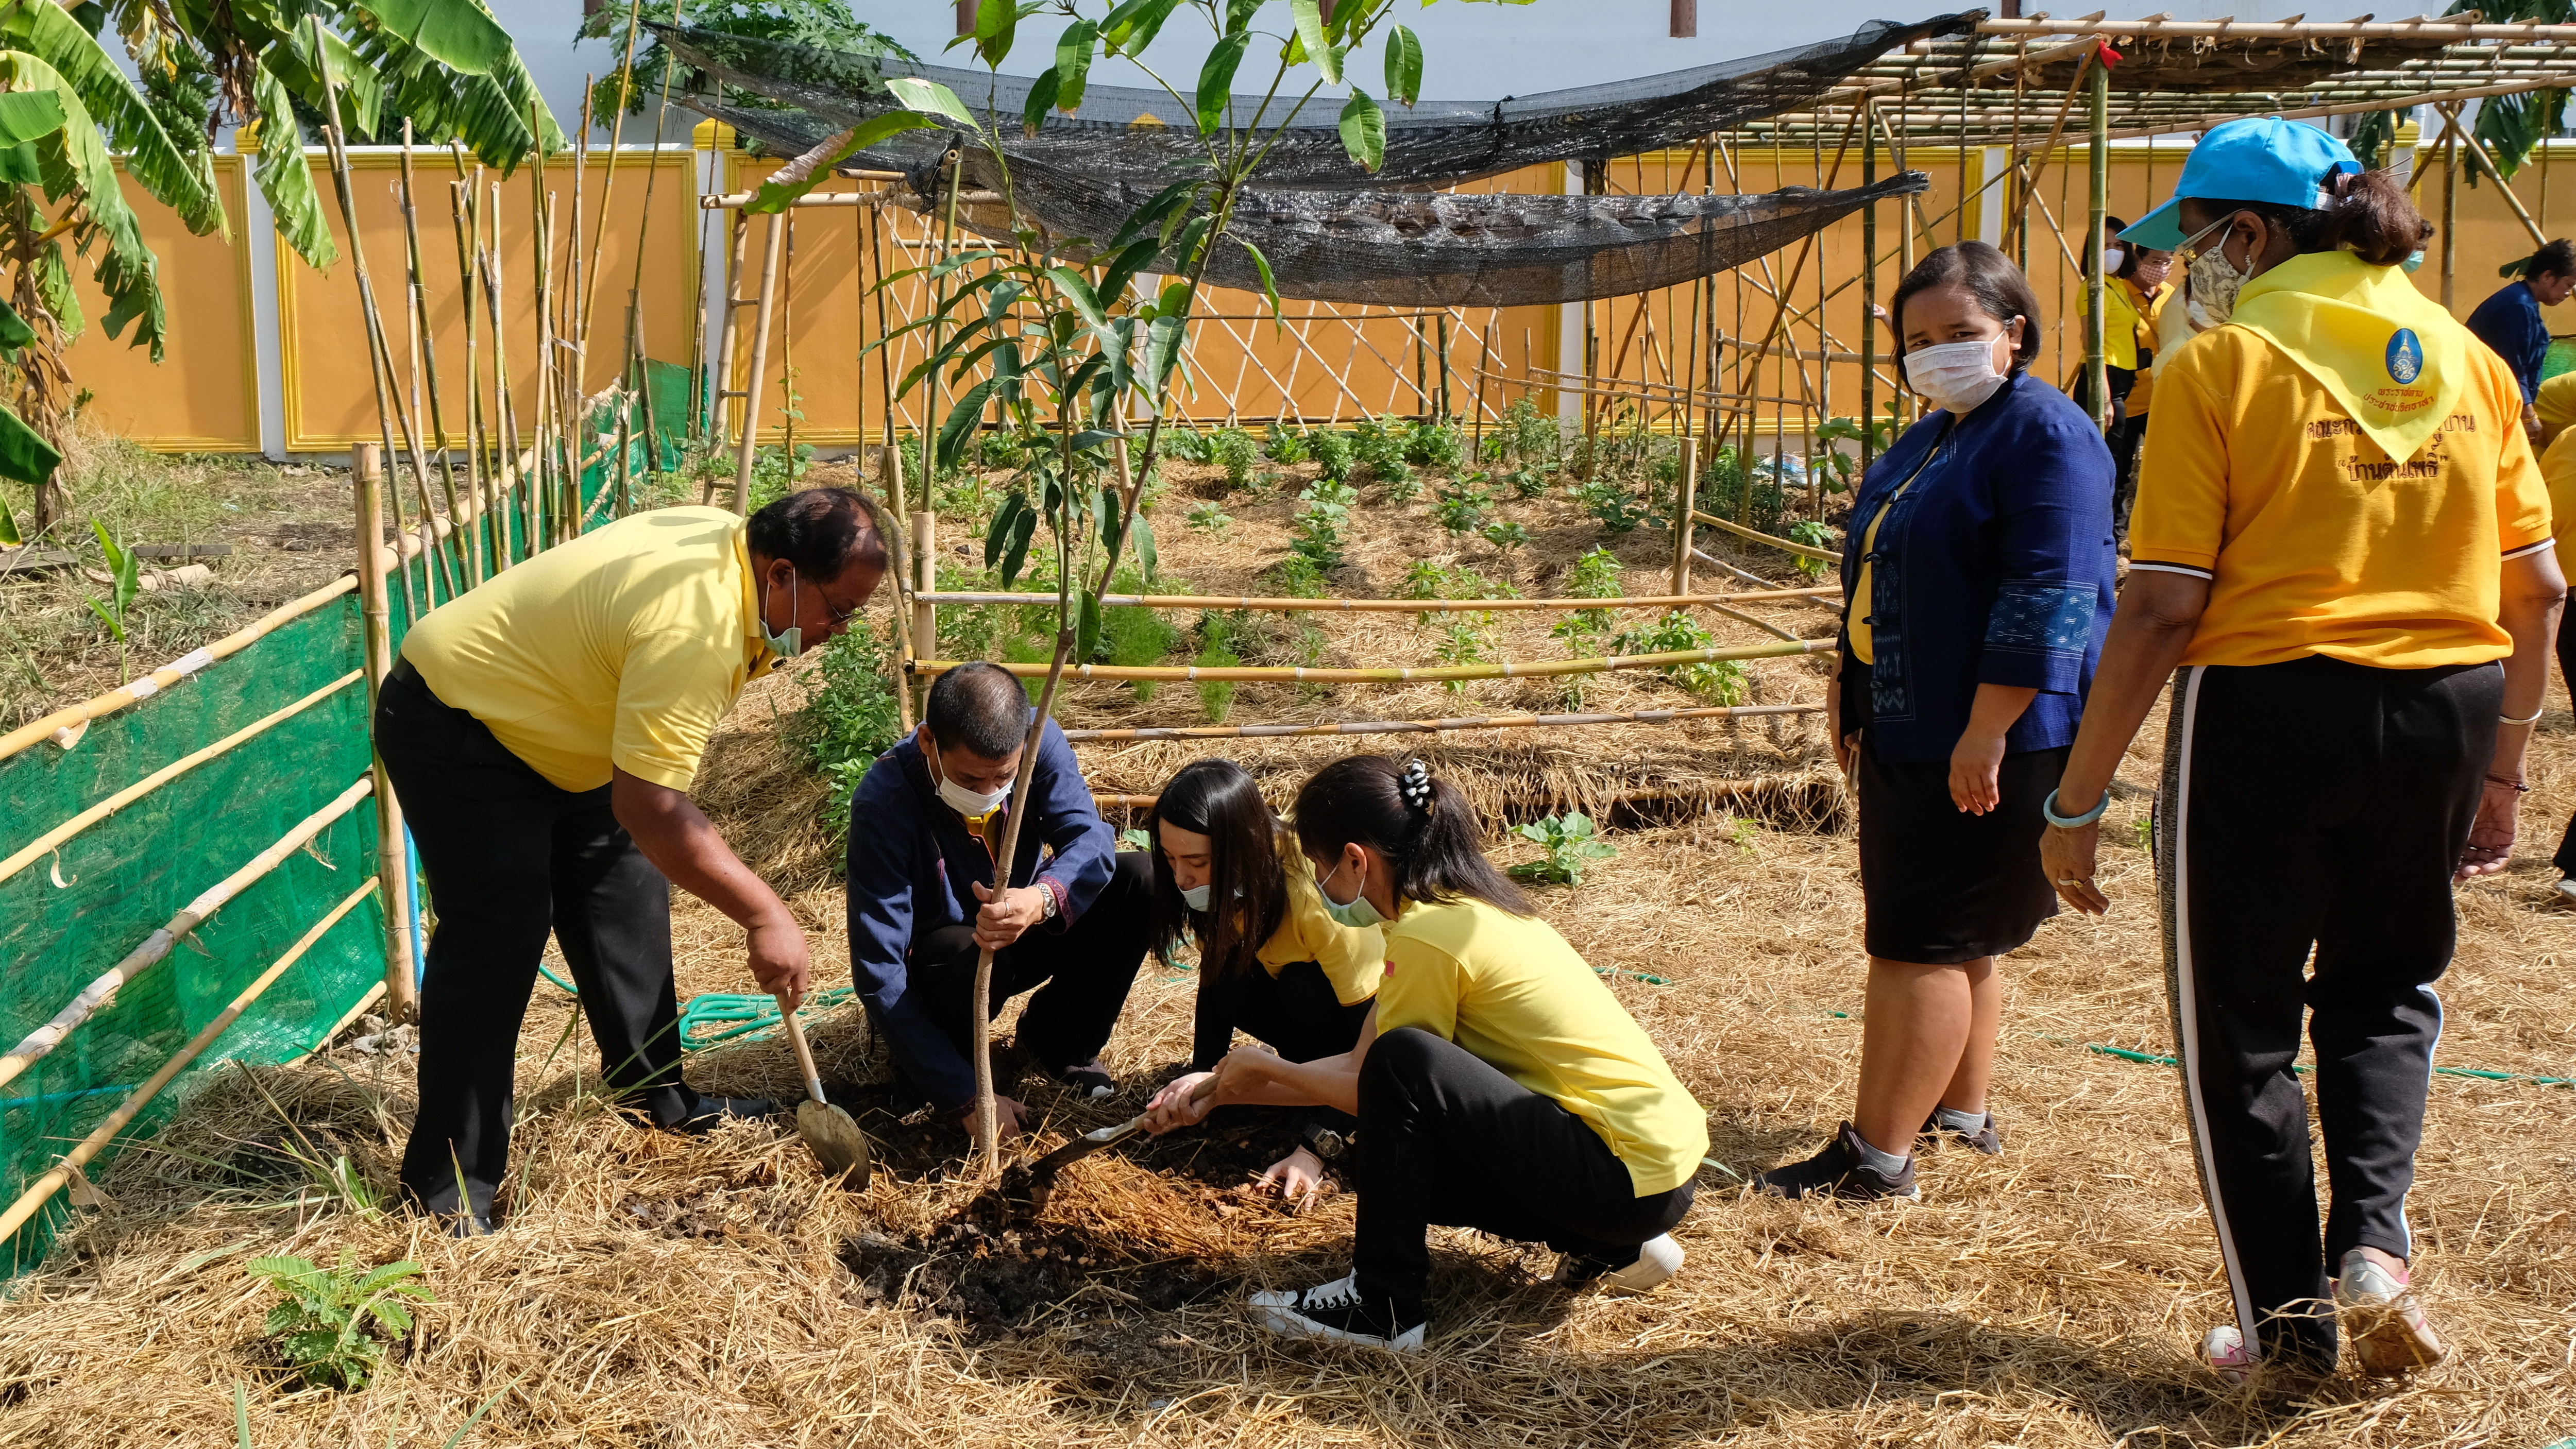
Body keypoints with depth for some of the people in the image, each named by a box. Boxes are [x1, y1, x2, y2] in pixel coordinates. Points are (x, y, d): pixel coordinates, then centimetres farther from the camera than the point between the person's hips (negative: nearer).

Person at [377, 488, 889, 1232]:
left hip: (541, 722, 10)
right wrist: (764, 914, -31)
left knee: (625, 890, 13)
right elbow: (651, 809, -36)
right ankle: (448, 1192, -9)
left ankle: (659, 1095, 27)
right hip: (453, 726, -10)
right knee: (498, 931, -15)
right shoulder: (694, 626, -35)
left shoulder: (726, 539, -5)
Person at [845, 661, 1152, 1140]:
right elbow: (879, 971, -32)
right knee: (961, 953, -39)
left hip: (1020, 938, 5)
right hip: (937, 968, -4)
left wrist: (1043, 899, -55)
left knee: (1139, 876, -18)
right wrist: (963, 1099, -36)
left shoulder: (1036, 740, -19)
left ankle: (1060, 1039, 2)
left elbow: (1091, 839, -29)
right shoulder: (883, 803, -31)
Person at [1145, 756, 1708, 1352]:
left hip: (1633, 1177, -10)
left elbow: (1388, 1080, -9)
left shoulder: (1429, 934, -17)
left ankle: (1382, 1305, -10)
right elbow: (1358, 1066, 14)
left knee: (1404, 1064, -21)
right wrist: (1221, 1095, 15)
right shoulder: (1459, 906, 11)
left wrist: (1272, 1070, 3)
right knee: (1387, 1154, 14)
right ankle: (1612, 1248, 13)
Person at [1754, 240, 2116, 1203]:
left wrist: (1985, 734, -25)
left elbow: (2047, 601, -22)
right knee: (1959, 938, 18)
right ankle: (1962, 1112, 30)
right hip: (1903, 729, 9)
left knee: (1923, 941, -6)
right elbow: (1874, 574, 25)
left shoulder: (2046, 435, -15)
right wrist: (1846, 689, 21)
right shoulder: (1930, 437, 16)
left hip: (1985, 742, -9)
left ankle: (1877, 1156, -1)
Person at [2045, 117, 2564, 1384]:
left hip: (2268, 709, -5)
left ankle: (2289, 1331, 21)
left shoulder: (2223, 363, -8)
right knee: (2386, 984, 26)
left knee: (2242, 1028, 12)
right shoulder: (2466, 358, 8)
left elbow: (2161, 608, -13)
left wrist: (2077, 801, -8)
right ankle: (2372, 1242, 7)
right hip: (2444, 710, 5)